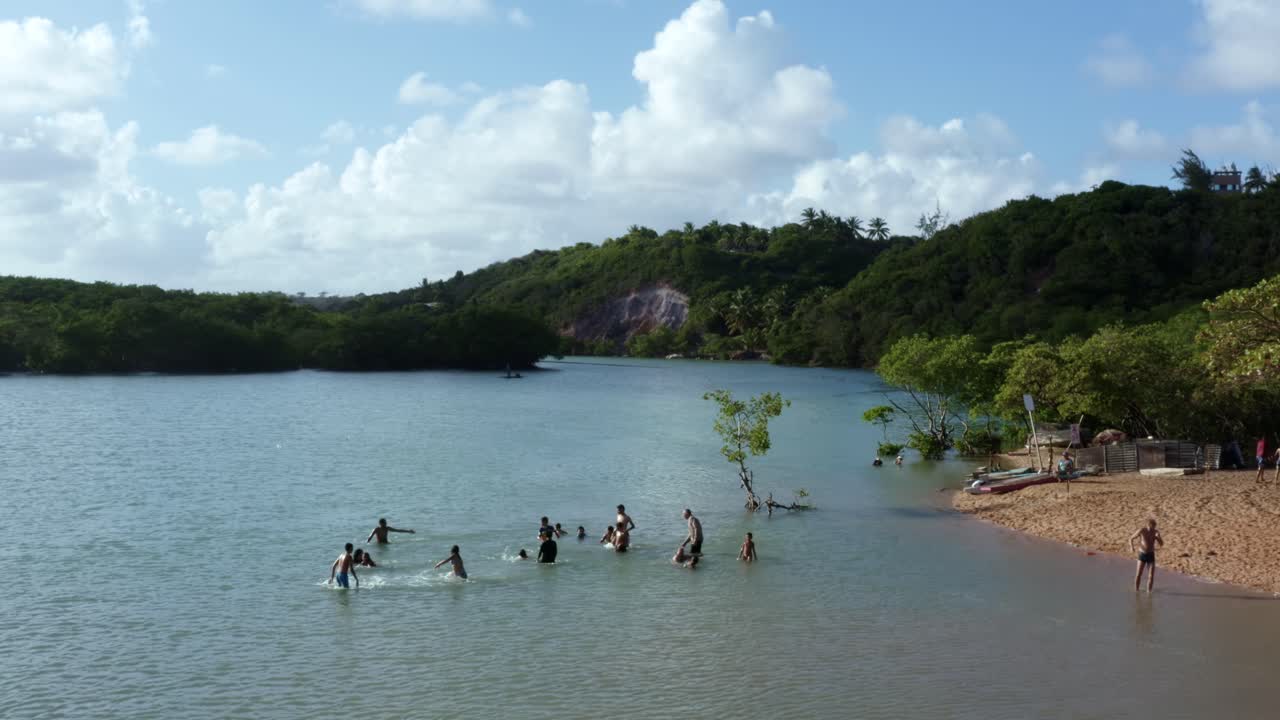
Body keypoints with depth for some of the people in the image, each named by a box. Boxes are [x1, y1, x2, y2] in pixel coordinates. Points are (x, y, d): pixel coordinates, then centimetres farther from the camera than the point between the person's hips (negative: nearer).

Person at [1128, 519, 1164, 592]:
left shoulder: (1156, 532, -4)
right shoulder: (1142, 530, -13)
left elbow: (1161, 544, -2)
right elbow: (1131, 538, -4)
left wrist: (1158, 537, -22)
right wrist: (1131, 546, -23)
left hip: (1151, 555, 2)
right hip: (1142, 554, -2)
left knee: (1151, 576, -3)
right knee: (1139, 574, -8)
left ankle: (1148, 592, 9)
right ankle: (1136, 591, 5)